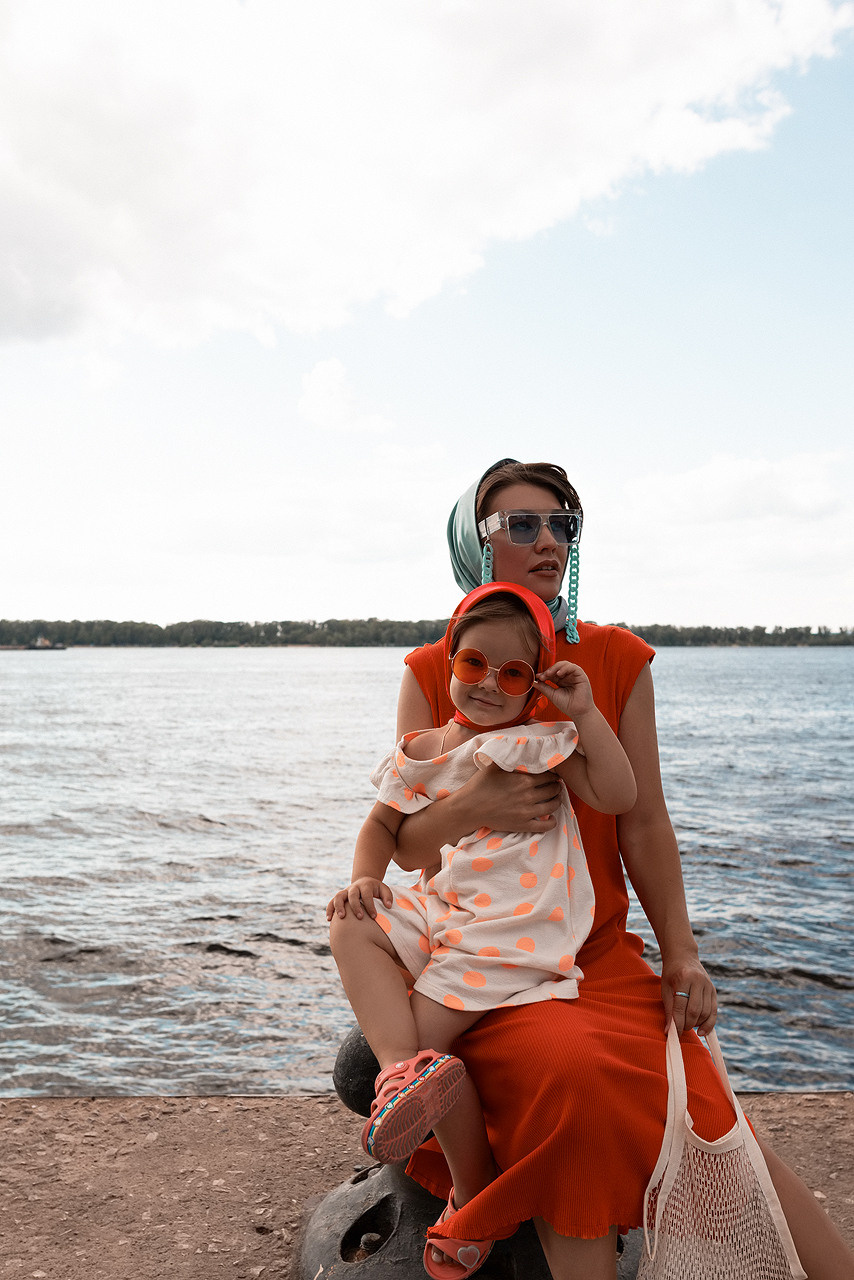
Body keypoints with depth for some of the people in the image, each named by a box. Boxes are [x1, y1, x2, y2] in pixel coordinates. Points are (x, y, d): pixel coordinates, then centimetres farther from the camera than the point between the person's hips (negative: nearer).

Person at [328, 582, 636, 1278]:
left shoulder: (540, 743, -2)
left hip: (518, 925, -7)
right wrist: (364, 877, -1)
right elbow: (384, 824, 19)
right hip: (442, 908, 7)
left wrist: (585, 713, -14)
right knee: (351, 929, -9)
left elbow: (618, 796, -10)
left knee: (425, 1031, -13)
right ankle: (405, 1068, -26)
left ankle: (477, 1194, 7)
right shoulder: (421, 752, 12)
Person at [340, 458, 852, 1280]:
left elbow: (643, 821, 4)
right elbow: (405, 841, 2)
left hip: (604, 952, 2)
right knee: (571, 1070, -31)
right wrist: (472, 806, -19)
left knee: (701, 1115, -21)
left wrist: (681, 953, -6)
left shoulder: (617, 660, 7)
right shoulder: (431, 673, 3)